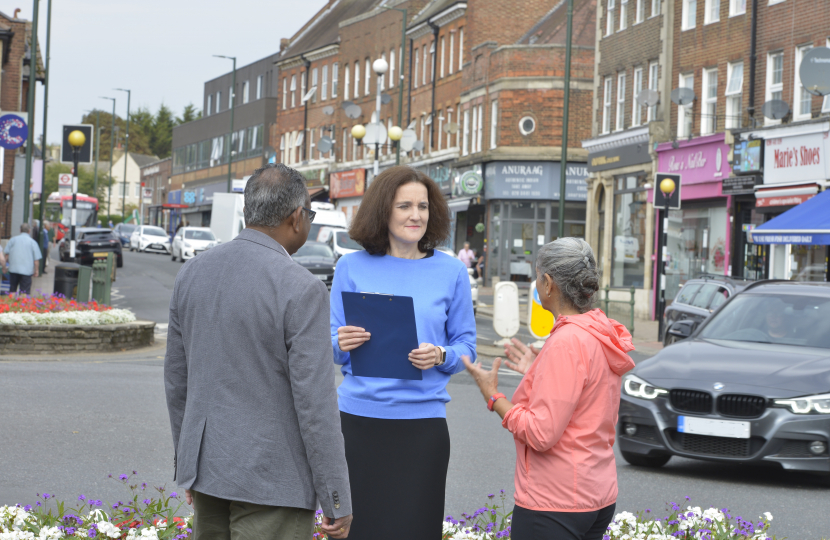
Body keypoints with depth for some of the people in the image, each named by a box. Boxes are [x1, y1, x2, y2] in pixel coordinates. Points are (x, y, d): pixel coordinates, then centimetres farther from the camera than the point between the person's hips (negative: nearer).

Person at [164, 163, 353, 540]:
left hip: (208, 466, 7)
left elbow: (177, 377, 11)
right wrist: (338, 502, -11)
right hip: (272, 479, -7)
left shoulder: (193, 273, 3)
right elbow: (315, 403, -19)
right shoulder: (301, 290, -18)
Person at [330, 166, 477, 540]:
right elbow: (332, 348, 9)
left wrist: (440, 355, -13)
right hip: (359, 419, 0)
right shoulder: (352, 267, 5)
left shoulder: (450, 271, 5)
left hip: (422, 421, 0)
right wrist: (342, 344, -14)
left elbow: (467, 347, 8)